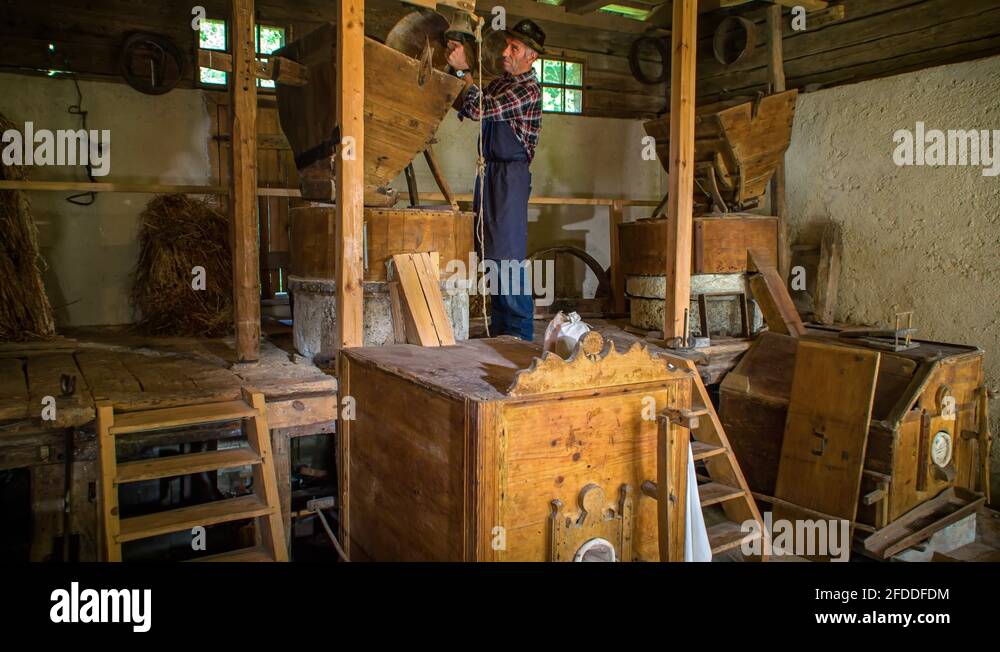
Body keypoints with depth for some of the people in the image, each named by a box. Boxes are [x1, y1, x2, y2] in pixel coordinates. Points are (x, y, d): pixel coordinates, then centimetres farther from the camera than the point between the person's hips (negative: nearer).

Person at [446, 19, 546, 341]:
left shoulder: (529, 89, -11)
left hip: (511, 176, -9)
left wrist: (463, 70, -12)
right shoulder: (501, 82, 17)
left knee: (509, 256, -10)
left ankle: (520, 334, -4)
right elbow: (468, 109, 21)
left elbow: (481, 109, -21)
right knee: (494, 256, 11)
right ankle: (500, 329, 19)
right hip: (490, 173, 9)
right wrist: (457, 72, 10)